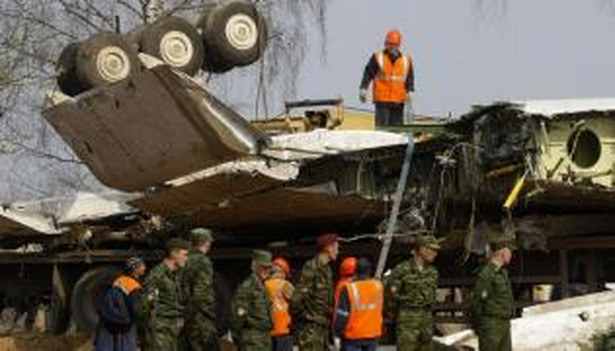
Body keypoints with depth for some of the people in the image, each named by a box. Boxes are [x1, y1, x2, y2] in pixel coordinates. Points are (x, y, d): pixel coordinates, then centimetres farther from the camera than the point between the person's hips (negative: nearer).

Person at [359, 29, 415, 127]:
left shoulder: (406, 60, 10)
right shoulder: (377, 58, 2)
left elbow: (410, 78, 7)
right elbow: (368, 74, 0)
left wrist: (410, 91, -7)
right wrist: (363, 89, -10)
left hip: (399, 101, 3)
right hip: (382, 100, -3)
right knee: (382, 126, -8)